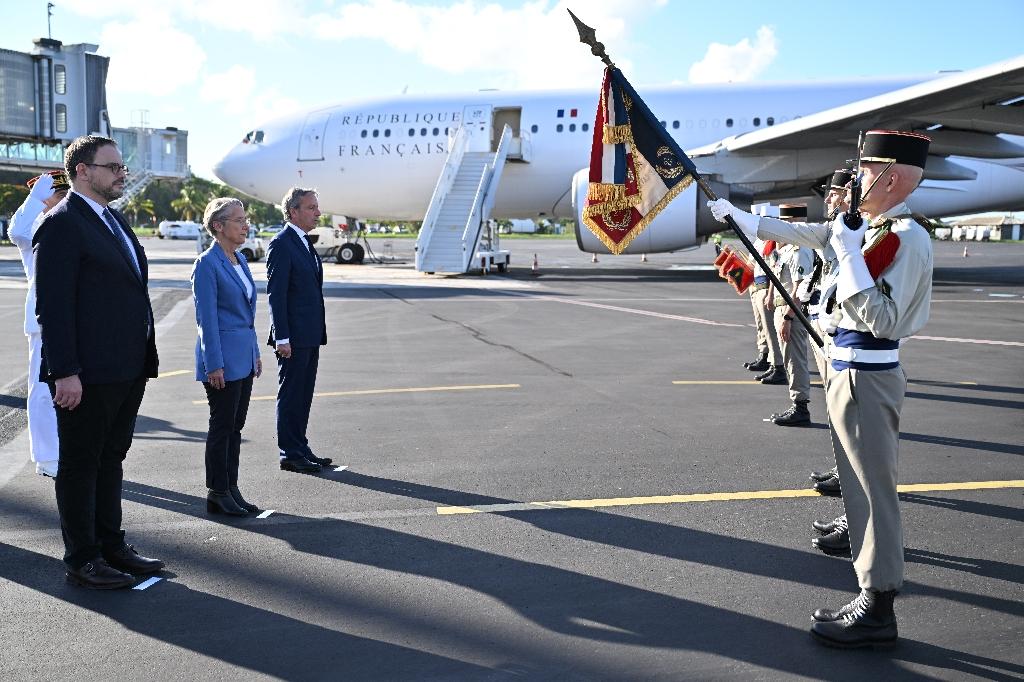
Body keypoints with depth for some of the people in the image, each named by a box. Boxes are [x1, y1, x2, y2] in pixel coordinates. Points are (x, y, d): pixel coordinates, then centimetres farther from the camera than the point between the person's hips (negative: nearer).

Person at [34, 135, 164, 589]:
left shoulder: (113, 220, 16)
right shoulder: (62, 224, -12)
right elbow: (52, 306, -17)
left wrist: (143, 360, 17)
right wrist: (64, 372, -21)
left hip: (127, 371, 9)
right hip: (87, 374, -9)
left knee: (110, 460, 17)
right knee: (80, 465, 4)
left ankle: (111, 546, 28)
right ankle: (82, 560, 14)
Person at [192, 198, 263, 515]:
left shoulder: (239, 259, 12)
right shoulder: (207, 264, -14)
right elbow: (206, 318, -16)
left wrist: (255, 352, 17)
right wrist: (214, 364, -18)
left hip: (244, 357, 8)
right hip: (222, 359, -8)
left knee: (235, 427, 12)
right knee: (222, 427, 0)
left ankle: (231, 490, 21)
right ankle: (217, 495, 11)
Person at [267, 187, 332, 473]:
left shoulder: (304, 243, 15)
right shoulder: (281, 245, -13)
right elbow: (276, 294, -17)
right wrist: (281, 338, -20)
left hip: (310, 336, 9)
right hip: (293, 337, -9)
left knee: (303, 395, 14)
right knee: (290, 395, 0)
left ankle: (300, 448, 23)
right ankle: (289, 454, 8)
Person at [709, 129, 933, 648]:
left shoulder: (908, 238, -18)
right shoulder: (871, 229, 9)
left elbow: (884, 322, -24)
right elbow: (801, 233, 19)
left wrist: (851, 255, -26)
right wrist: (736, 215, 24)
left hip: (865, 375, -9)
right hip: (853, 368, 9)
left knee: (872, 481, -5)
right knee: (862, 473, 23)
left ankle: (877, 607, 1)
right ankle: (868, 535, 42)